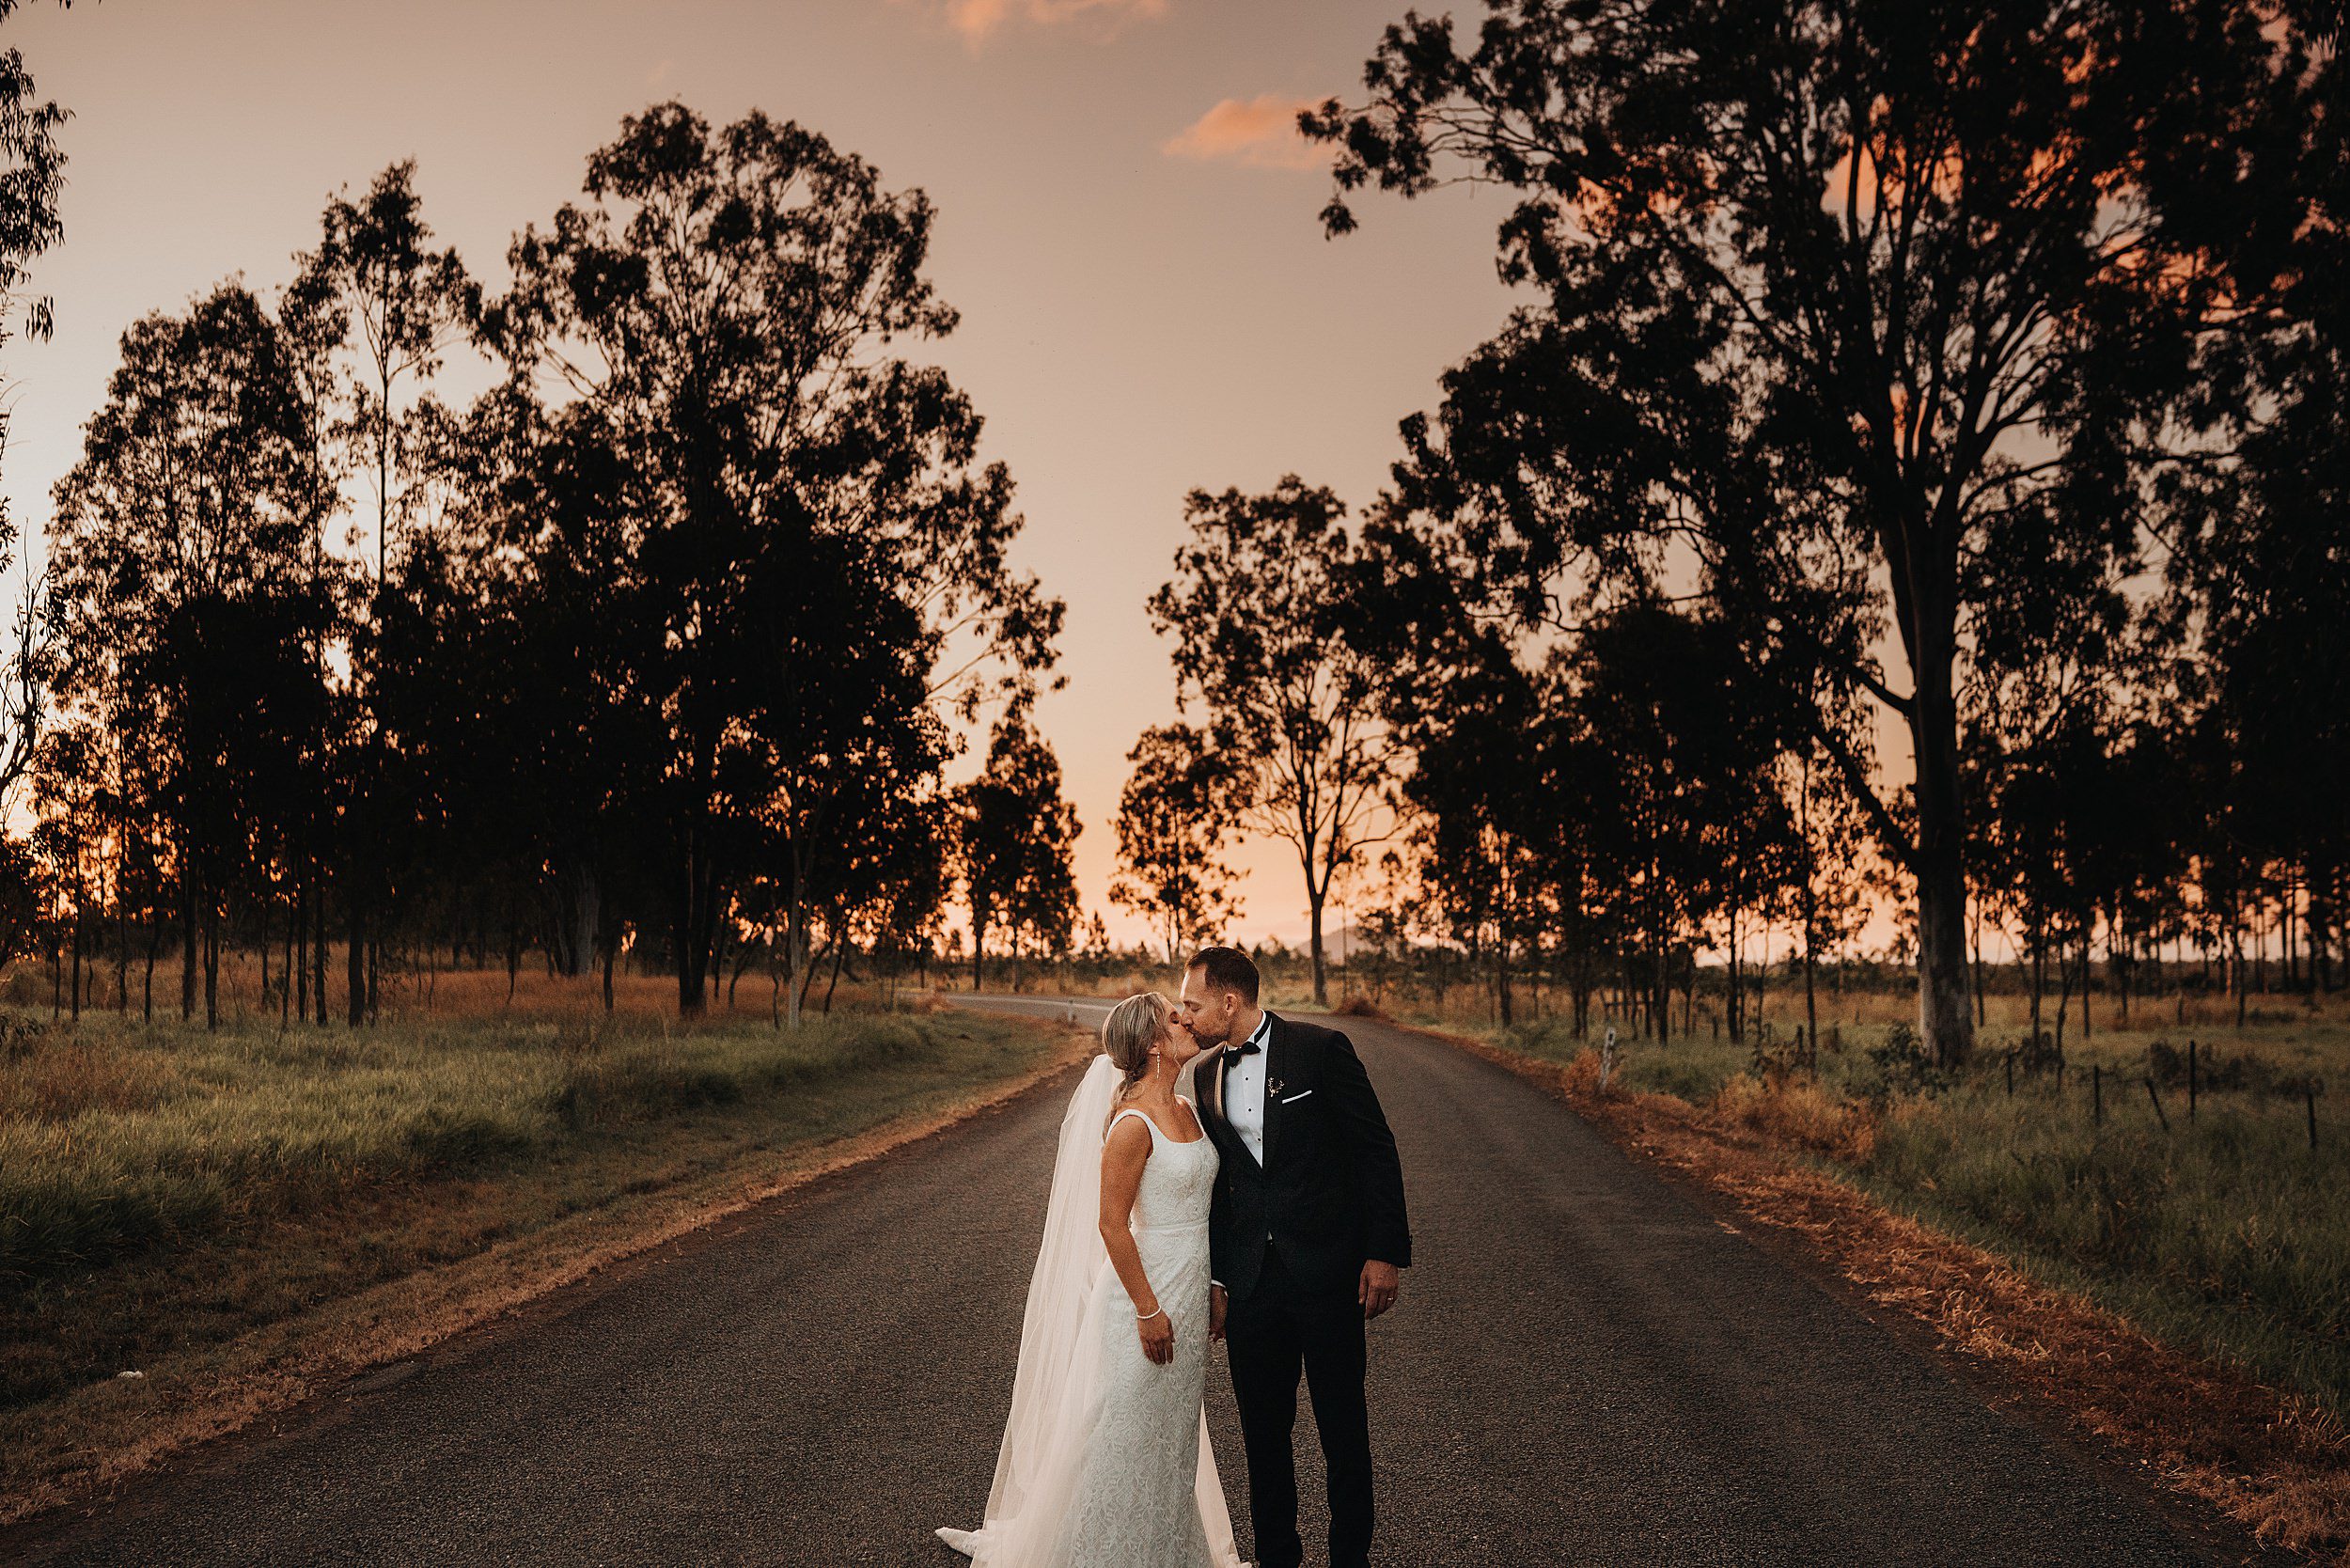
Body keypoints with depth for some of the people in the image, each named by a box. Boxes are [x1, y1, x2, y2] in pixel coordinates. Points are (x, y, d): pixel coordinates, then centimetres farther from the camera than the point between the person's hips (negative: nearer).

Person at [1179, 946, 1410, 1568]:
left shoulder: (1321, 1049, -9)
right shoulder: (1206, 1073, 8)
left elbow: (1376, 1150, -7)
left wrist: (1384, 1252, -10)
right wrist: (1214, 1277, 14)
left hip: (1327, 1271, -4)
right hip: (1251, 1279, 5)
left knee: (1343, 1427, 7)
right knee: (1263, 1430, 11)